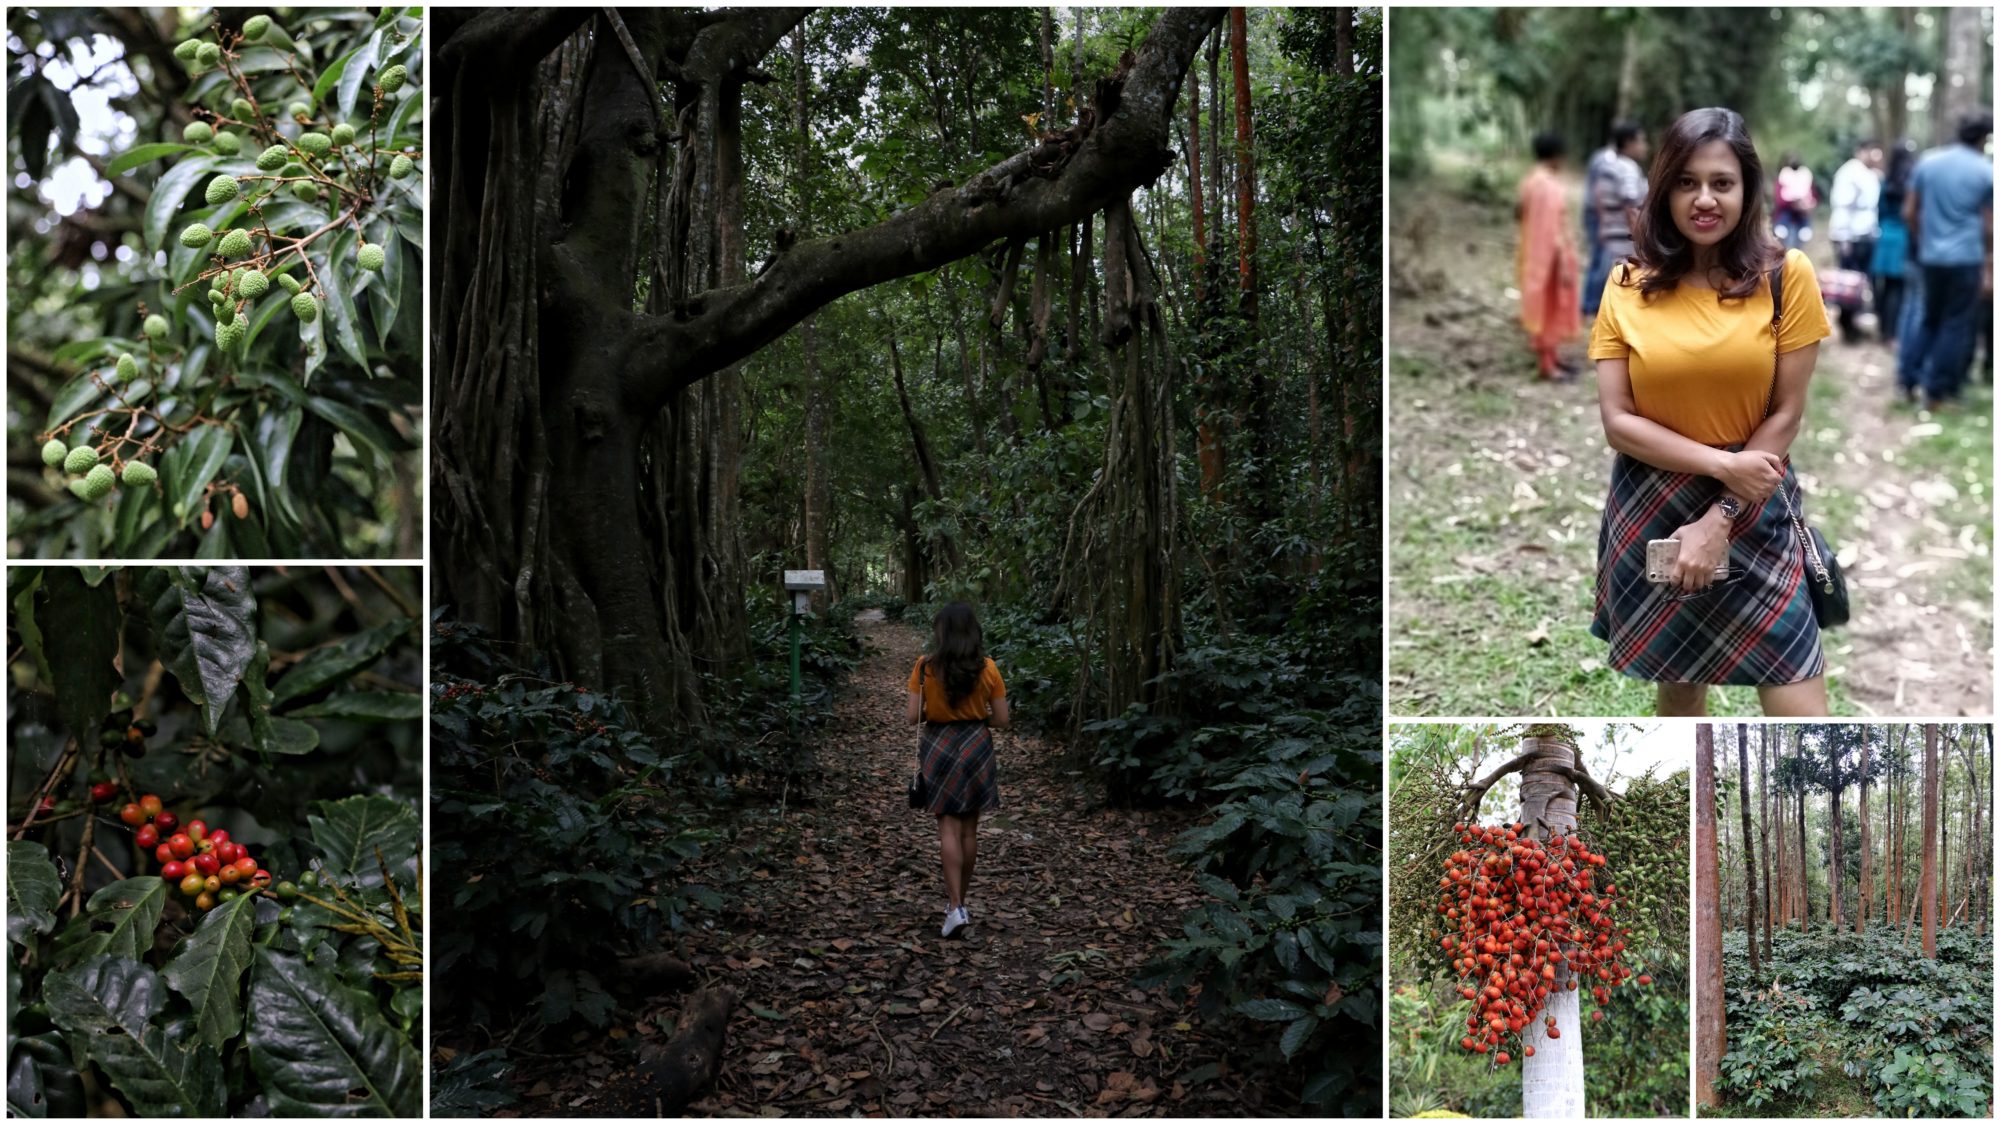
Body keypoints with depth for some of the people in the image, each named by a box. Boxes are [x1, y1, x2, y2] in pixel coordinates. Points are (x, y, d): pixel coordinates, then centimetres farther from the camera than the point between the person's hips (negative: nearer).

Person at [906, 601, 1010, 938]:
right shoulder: (987, 668, -5)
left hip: (938, 747, -1)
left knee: (949, 828, 0)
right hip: (976, 747, 1)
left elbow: (914, 715, -8)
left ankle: (956, 907, -10)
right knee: (969, 828, 12)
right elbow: (1001, 719, -2)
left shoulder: (925, 666, -8)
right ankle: (959, 900, 23)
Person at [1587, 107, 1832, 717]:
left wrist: (1719, 519, -12)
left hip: (1752, 514, -1)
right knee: (1677, 685, 16)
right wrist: (1720, 464, -17)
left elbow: (1786, 416, -6)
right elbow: (1616, 422, -6)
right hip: (1649, 515, 1)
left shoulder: (1786, 275, -5)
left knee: (1800, 705, -5)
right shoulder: (1628, 287, -2)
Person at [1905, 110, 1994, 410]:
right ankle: (1939, 392, 4)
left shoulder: (1927, 162, 3)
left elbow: (1909, 213, 6)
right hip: (1967, 259, -4)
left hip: (1931, 257, 4)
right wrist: (1989, 269, 2)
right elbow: (1988, 227, -4)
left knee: (1931, 321, 17)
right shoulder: (1987, 172, -6)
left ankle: (1922, 379, 18)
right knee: (1958, 326, 3)